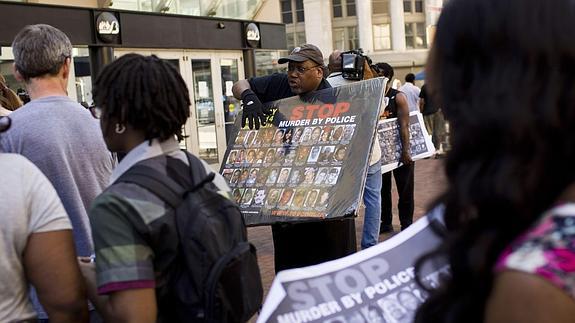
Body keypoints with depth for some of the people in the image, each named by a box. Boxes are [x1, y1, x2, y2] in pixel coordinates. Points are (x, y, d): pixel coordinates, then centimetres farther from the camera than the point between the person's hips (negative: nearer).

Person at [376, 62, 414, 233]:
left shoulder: (398, 97, -9)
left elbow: (404, 125, -15)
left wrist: (405, 151, -21)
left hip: (399, 149, -4)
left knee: (405, 189, 3)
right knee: (382, 188, 10)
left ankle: (406, 224, 12)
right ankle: (385, 222, 22)